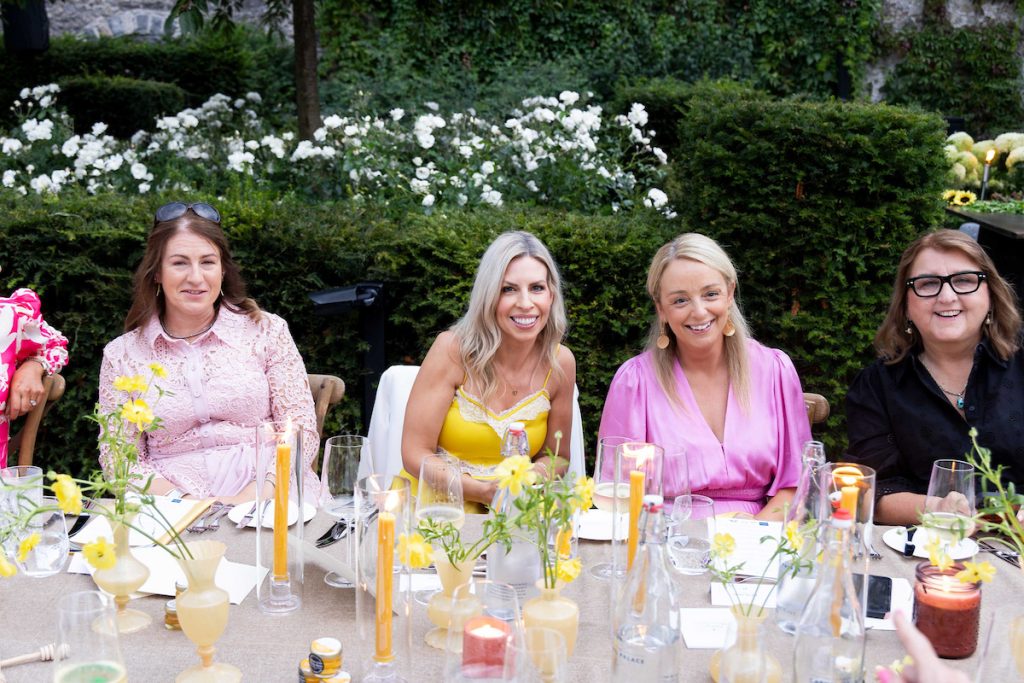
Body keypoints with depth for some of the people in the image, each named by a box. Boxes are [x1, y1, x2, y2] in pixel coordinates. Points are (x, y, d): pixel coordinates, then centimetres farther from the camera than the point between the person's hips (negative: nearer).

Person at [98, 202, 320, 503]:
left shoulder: (267, 331, 7)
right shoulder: (121, 354, 9)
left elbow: (300, 430, 3)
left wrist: (248, 499, -13)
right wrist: (186, 503, -12)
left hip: (267, 499, 0)